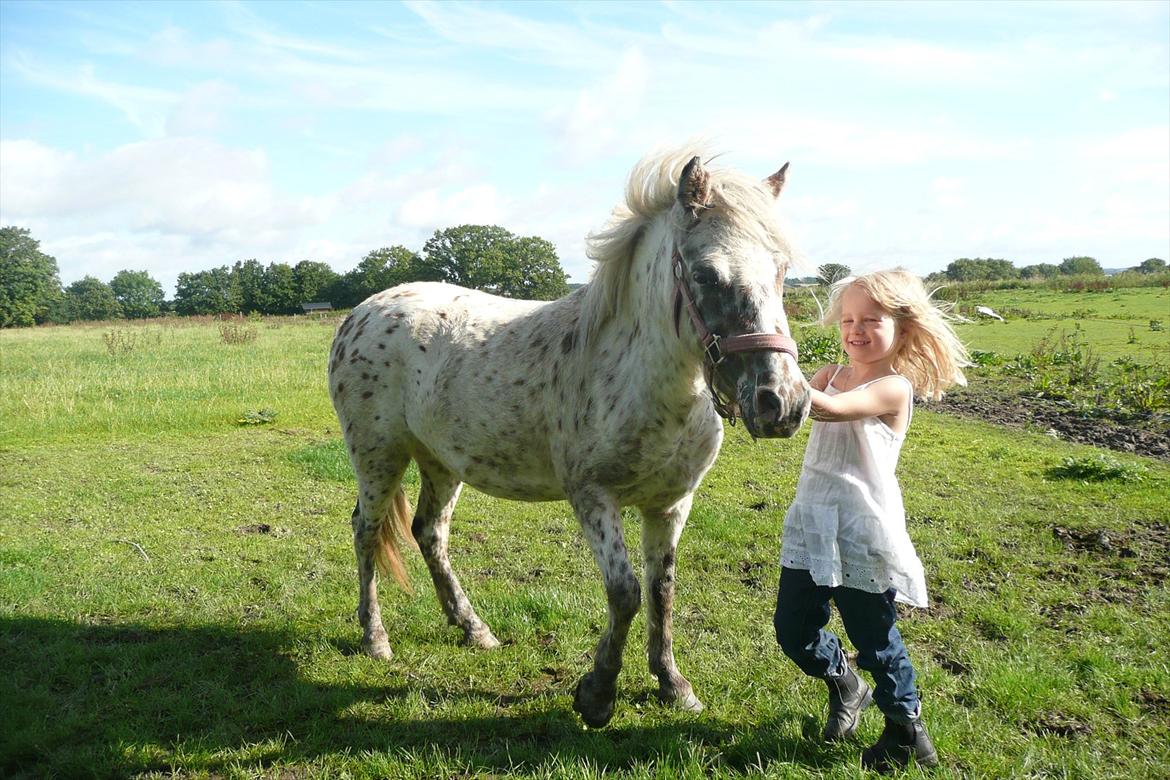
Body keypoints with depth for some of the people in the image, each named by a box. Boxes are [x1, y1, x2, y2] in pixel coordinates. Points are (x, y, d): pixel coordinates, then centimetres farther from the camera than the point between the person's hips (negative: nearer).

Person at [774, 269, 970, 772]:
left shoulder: (894, 388, -13)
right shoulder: (831, 375, 8)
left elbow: (830, 409, -30)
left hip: (862, 534, -6)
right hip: (811, 526, 6)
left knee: (874, 637, 8)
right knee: (793, 629, 13)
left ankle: (906, 730, 33)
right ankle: (845, 688, 43)